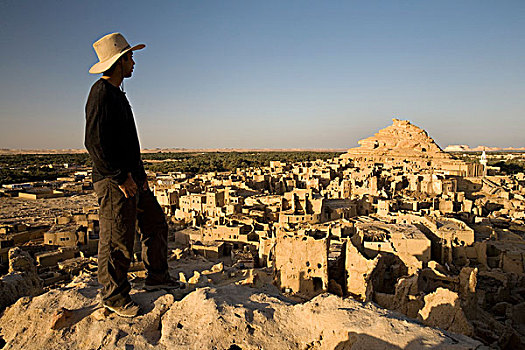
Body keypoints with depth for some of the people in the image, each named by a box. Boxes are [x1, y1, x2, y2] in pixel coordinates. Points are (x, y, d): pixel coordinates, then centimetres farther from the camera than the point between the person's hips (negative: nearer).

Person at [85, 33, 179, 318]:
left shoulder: (117, 93, 18)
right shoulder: (101, 93, -13)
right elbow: (95, 143, -21)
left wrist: (139, 174, 16)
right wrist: (121, 177, -19)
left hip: (131, 177, 10)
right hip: (113, 181, -10)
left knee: (155, 223, 15)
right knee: (117, 241, 0)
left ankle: (157, 276, 29)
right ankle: (114, 296, 17)